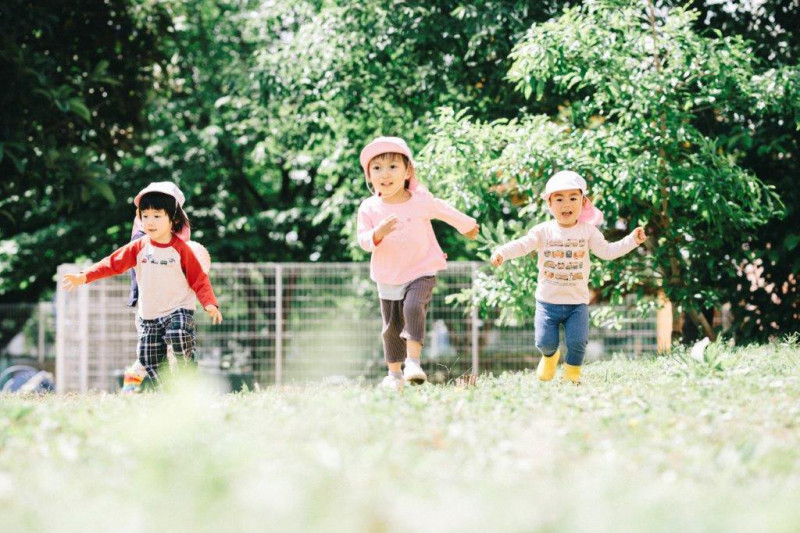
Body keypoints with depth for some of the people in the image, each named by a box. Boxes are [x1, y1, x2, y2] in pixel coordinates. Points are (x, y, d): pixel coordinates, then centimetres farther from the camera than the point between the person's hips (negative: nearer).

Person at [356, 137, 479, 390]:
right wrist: (377, 234, -32)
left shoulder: (422, 200, -8)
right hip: (388, 278, 3)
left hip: (421, 271, -2)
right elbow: (363, 242, -9)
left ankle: (413, 361, -27)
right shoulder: (369, 208, -7)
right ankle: (394, 373, 21)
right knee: (392, 326, 8)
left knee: (414, 308, -27)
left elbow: (445, 212, 11)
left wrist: (467, 225, 28)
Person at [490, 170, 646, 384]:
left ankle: (572, 374, 19)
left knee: (578, 342, -7)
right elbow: (522, 245, -14)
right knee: (545, 341, -1)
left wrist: (632, 240, -17)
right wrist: (501, 253, -33)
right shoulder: (543, 231, -5)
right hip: (548, 300, 0)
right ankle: (549, 357, 36)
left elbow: (607, 251, -7)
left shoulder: (588, 231, -2)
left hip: (577, 302, 0)